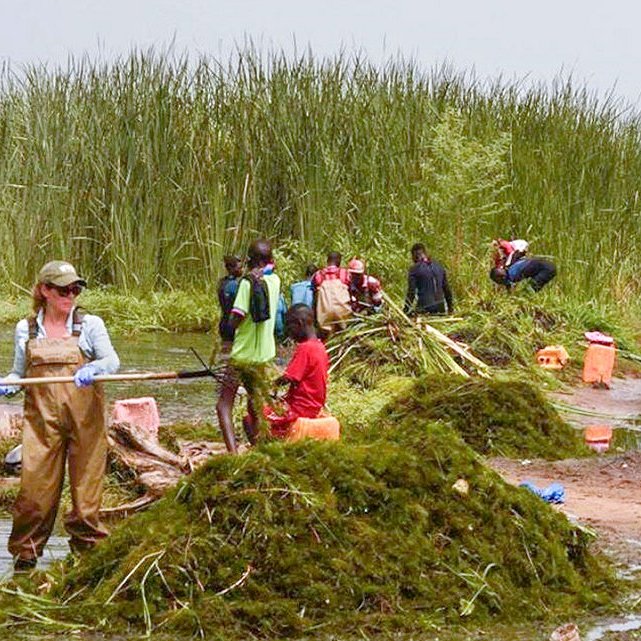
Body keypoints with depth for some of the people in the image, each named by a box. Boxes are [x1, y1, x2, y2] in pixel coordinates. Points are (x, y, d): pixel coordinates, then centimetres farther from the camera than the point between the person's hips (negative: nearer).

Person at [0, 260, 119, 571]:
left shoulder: (90, 324, 3)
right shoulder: (26, 329, 10)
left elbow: (112, 361, -8)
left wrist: (93, 368, -29)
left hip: (85, 414, -1)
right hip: (41, 417, 1)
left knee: (86, 481, 2)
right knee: (35, 482, -4)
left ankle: (86, 543, 16)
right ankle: (26, 550, 7)